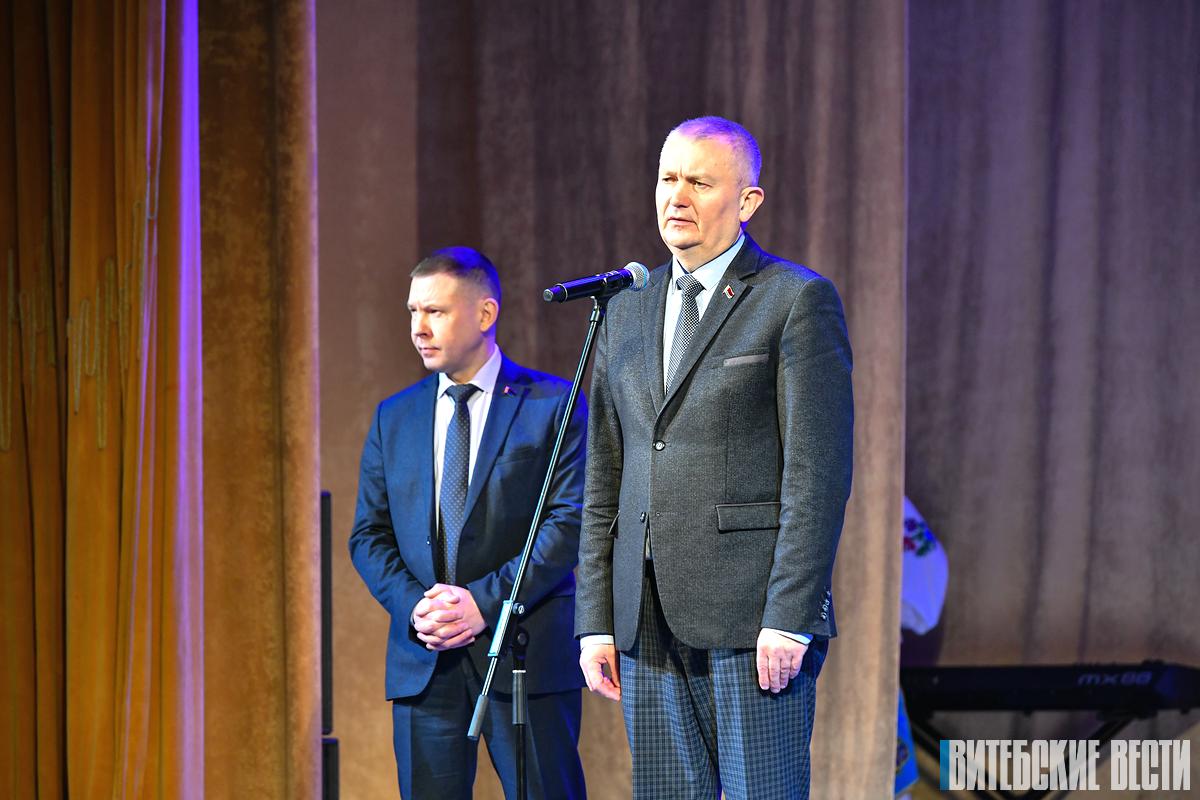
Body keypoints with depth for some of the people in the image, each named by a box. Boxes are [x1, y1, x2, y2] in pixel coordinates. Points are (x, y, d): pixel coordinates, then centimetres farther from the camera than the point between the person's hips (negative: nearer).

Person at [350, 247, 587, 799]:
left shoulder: (554, 406, 0)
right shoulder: (394, 418, 14)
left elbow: (570, 521, -8)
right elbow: (369, 535, 12)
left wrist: (485, 602, -16)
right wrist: (411, 604, -8)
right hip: (422, 662, 4)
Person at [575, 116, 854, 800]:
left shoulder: (797, 300, -2)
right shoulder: (628, 313, 17)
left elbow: (819, 473, -8)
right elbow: (605, 479, 17)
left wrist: (791, 616, -15)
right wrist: (596, 621, 9)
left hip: (756, 614, -6)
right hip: (648, 619, 6)